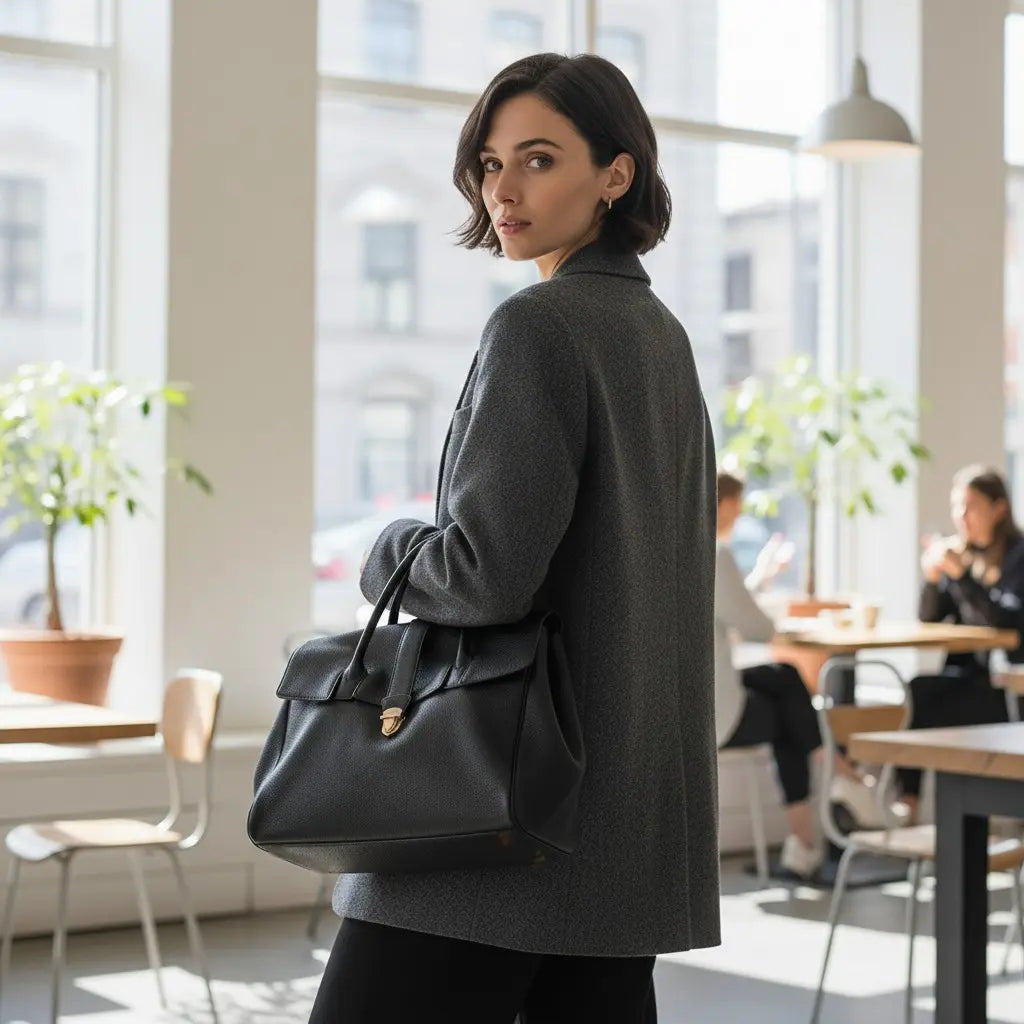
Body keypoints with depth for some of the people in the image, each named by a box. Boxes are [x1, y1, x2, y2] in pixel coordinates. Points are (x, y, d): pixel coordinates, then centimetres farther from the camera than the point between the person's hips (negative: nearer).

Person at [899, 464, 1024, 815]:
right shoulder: (960, 551, 11)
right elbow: (929, 619, 8)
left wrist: (961, 573, -27)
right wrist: (932, 576, -12)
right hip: (967, 674, 5)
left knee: (923, 697, -26)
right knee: (917, 691, -24)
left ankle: (909, 798, -16)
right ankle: (906, 796, -24)